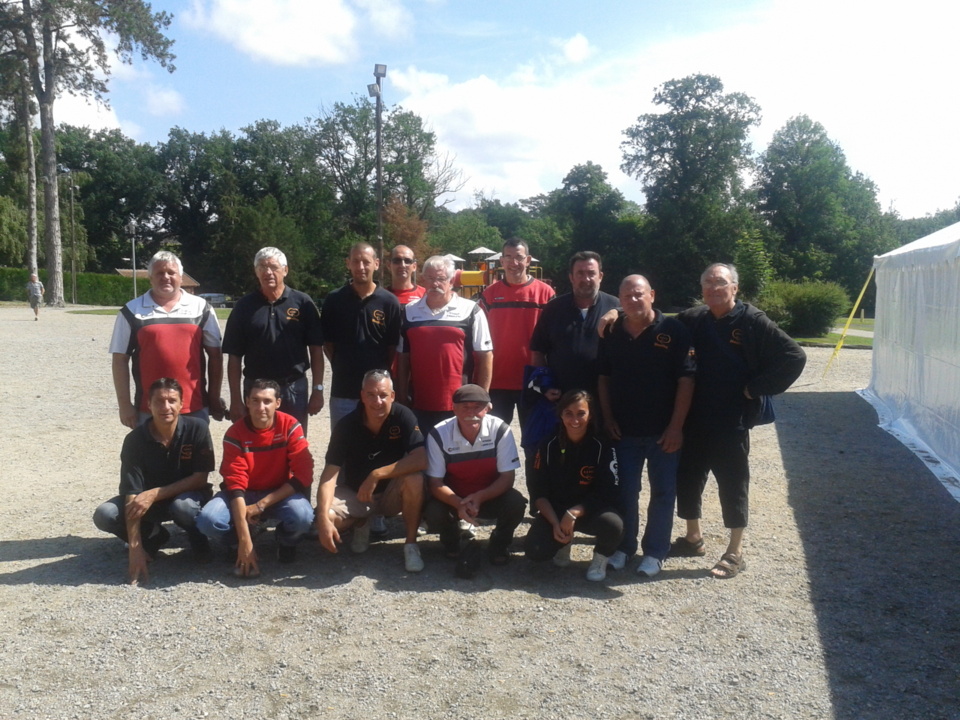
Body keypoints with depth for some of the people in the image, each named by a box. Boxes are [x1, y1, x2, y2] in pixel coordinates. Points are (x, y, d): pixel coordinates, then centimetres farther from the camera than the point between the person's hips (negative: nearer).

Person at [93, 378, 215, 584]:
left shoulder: (197, 428, -20)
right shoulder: (135, 439, -18)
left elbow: (200, 478, -16)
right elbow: (131, 493, -22)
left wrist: (155, 494, -26)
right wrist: (135, 547, -29)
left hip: (186, 494, -2)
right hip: (148, 498, 2)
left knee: (182, 506, -37)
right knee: (104, 515, -23)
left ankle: (199, 538, -2)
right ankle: (154, 537, 6)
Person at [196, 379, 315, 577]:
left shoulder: (290, 426, -16)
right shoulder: (235, 434, -16)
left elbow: (304, 475, -18)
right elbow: (236, 485, -21)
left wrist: (261, 505, -22)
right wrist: (245, 541, -28)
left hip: (280, 494, 0)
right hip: (245, 494, 1)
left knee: (302, 517, -34)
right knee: (208, 520, -30)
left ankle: (286, 542, 4)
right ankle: (240, 547, 5)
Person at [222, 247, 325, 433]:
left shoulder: (302, 303, 0)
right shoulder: (244, 306, 2)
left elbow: (316, 350, 1)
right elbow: (234, 356, 3)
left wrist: (317, 390, -3)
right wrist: (235, 398, -2)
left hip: (295, 389, -1)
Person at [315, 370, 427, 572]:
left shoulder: (403, 417, -19)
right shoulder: (346, 425, -16)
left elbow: (421, 460, -30)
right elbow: (330, 474, -21)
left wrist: (376, 475, -33)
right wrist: (323, 519, -34)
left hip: (391, 493, -1)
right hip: (354, 493, 1)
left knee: (414, 479, -33)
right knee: (327, 517, -26)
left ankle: (411, 545, -13)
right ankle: (360, 523, 10)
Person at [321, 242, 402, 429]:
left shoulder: (389, 302, -2)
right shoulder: (334, 300, 1)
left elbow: (394, 346, 3)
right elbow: (327, 342, 7)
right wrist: (340, 366, 1)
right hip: (342, 390, 1)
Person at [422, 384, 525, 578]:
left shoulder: (500, 430, -20)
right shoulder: (438, 434, -19)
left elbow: (508, 477, -17)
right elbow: (436, 483, -15)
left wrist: (479, 497, -34)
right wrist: (459, 504, -35)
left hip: (491, 496, 0)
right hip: (454, 499, 0)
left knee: (515, 503, -29)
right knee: (433, 514, -29)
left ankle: (499, 544, 5)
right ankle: (455, 545, 8)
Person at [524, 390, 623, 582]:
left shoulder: (603, 447, -13)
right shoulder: (549, 446, -7)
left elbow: (608, 492, -15)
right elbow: (537, 491, -5)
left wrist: (574, 513, -25)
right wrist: (554, 523, -18)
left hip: (591, 510, -1)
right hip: (554, 510, 2)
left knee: (612, 523, -35)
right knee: (535, 551, -23)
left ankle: (600, 558, 2)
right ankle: (564, 543, 16)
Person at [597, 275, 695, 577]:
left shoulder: (674, 331, -8)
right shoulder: (612, 334, 3)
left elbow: (686, 380, -10)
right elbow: (603, 378, 10)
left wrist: (676, 427, -13)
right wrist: (608, 419, 1)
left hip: (662, 431, -2)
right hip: (624, 430, 3)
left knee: (663, 492, 7)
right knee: (624, 491, 10)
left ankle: (655, 552, 21)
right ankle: (623, 546, 26)